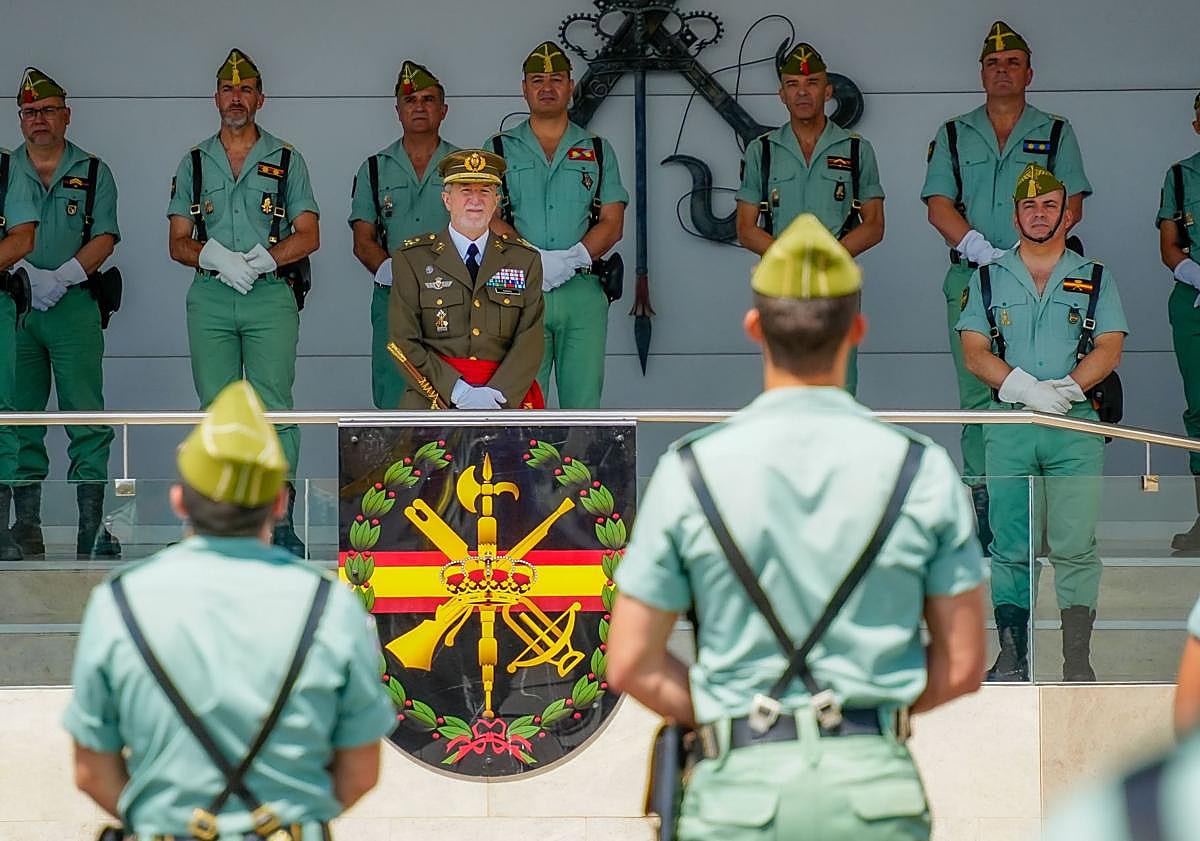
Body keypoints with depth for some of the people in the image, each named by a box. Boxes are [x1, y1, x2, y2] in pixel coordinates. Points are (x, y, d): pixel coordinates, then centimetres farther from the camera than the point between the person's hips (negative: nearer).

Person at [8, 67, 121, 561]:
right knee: (20, 422, 2)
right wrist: (26, 274, -13)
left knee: (87, 419, -8)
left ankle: (94, 530, -9)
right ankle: (26, 530, 6)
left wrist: (63, 277, -14)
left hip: (73, 304, -2)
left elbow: (104, 237, 1)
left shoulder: (93, 173, 10)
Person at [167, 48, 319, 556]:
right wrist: (218, 258, -10)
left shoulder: (286, 161, 10)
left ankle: (280, 518, -16)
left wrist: (259, 261, -11)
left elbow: (307, 237, 5)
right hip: (209, 299, 2)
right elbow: (179, 244, 11)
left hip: (270, 295, -2)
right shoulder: (194, 164, 15)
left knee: (273, 403, -12)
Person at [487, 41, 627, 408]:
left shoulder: (598, 151, 16)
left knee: (583, 402, -3)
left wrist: (571, 258, -12)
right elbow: (488, 217, 2)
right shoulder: (499, 150, 13)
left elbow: (612, 222, 7)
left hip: (583, 291, 1)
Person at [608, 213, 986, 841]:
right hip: (875, 788, 1)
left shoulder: (691, 471, -5)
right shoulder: (924, 471, -3)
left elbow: (631, 664, -1)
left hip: (744, 789, -1)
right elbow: (963, 664, 2)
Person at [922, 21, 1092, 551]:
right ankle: (983, 504, -2)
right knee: (977, 395, -3)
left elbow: (1070, 206, 4)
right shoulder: (954, 135, 15)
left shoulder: (1055, 133, 13)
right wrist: (983, 250, -10)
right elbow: (939, 206, 6)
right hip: (970, 278, 1)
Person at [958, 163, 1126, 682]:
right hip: (1008, 427, 1)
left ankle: (1077, 659, -5)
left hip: (1077, 425, -1)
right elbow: (975, 353, 4)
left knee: (1074, 545, -6)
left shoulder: (1095, 279, 13)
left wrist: (1064, 389, -15)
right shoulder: (988, 279, 13)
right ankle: (1011, 655, 4)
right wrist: (1026, 387, -13)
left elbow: (1108, 350, 2)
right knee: (1010, 545, -1)